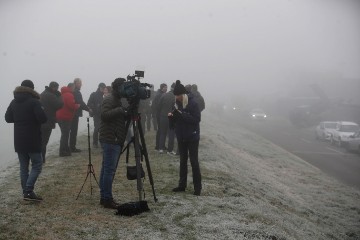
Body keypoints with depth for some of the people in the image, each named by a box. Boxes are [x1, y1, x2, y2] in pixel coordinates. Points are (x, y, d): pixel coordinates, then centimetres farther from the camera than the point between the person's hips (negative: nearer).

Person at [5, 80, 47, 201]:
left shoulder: (14, 102, 8)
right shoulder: (34, 102, -13)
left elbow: (8, 118, 14)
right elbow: (43, 119, -20)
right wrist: (37, 114, 1)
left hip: (19, 140, 6)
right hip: (32, 140, -6)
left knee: (23, 166, 11)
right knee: (37, 164, 1)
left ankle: (26, 193, 13)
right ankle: (28, 191, -10)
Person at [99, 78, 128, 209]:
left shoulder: (117, 100, 19)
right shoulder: (109, 100, -10)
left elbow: (120, 118, 22)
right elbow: (104, 115, -22)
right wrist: (120, 110, -24)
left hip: (114, 140, 10)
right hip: (110, 140, -10)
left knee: (106, 169, 12)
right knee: (109, 170, -8)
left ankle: (104, 197, 18)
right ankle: (107, 199, -5)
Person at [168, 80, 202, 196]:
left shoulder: (192, 104, -14)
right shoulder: (177, 104, 4)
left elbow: (197, 119, -20)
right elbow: (174, 121, 11)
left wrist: (182, 114, -26)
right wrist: (171, 116, -12)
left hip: (192, 137, -6)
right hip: (181, 137, 6)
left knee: (194, 161, -3)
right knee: (183, 161, 12)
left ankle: (197, 187, 5)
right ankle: (182, 185, 21)